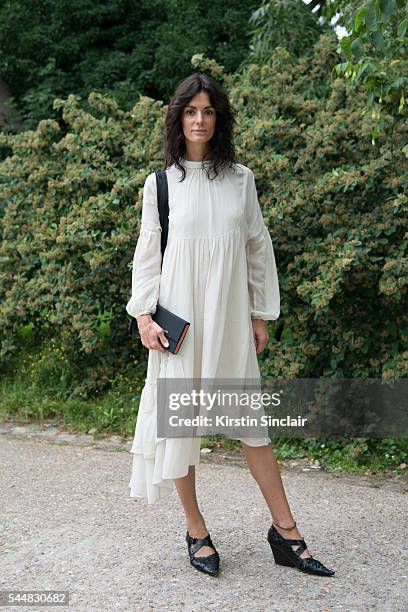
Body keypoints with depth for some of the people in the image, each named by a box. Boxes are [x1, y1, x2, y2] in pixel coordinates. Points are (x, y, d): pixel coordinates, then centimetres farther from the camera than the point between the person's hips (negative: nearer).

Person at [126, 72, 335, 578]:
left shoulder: (240, 179, 8)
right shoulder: (160, 182, 4)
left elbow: (258, 247, 11)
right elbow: (147, 252, 3)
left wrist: (261, 314, 8)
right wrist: (144, 314, -7)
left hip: (230, 317, 1)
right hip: (181, 316, -1)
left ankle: (285, 532, 9)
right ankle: (196, 532, 15)